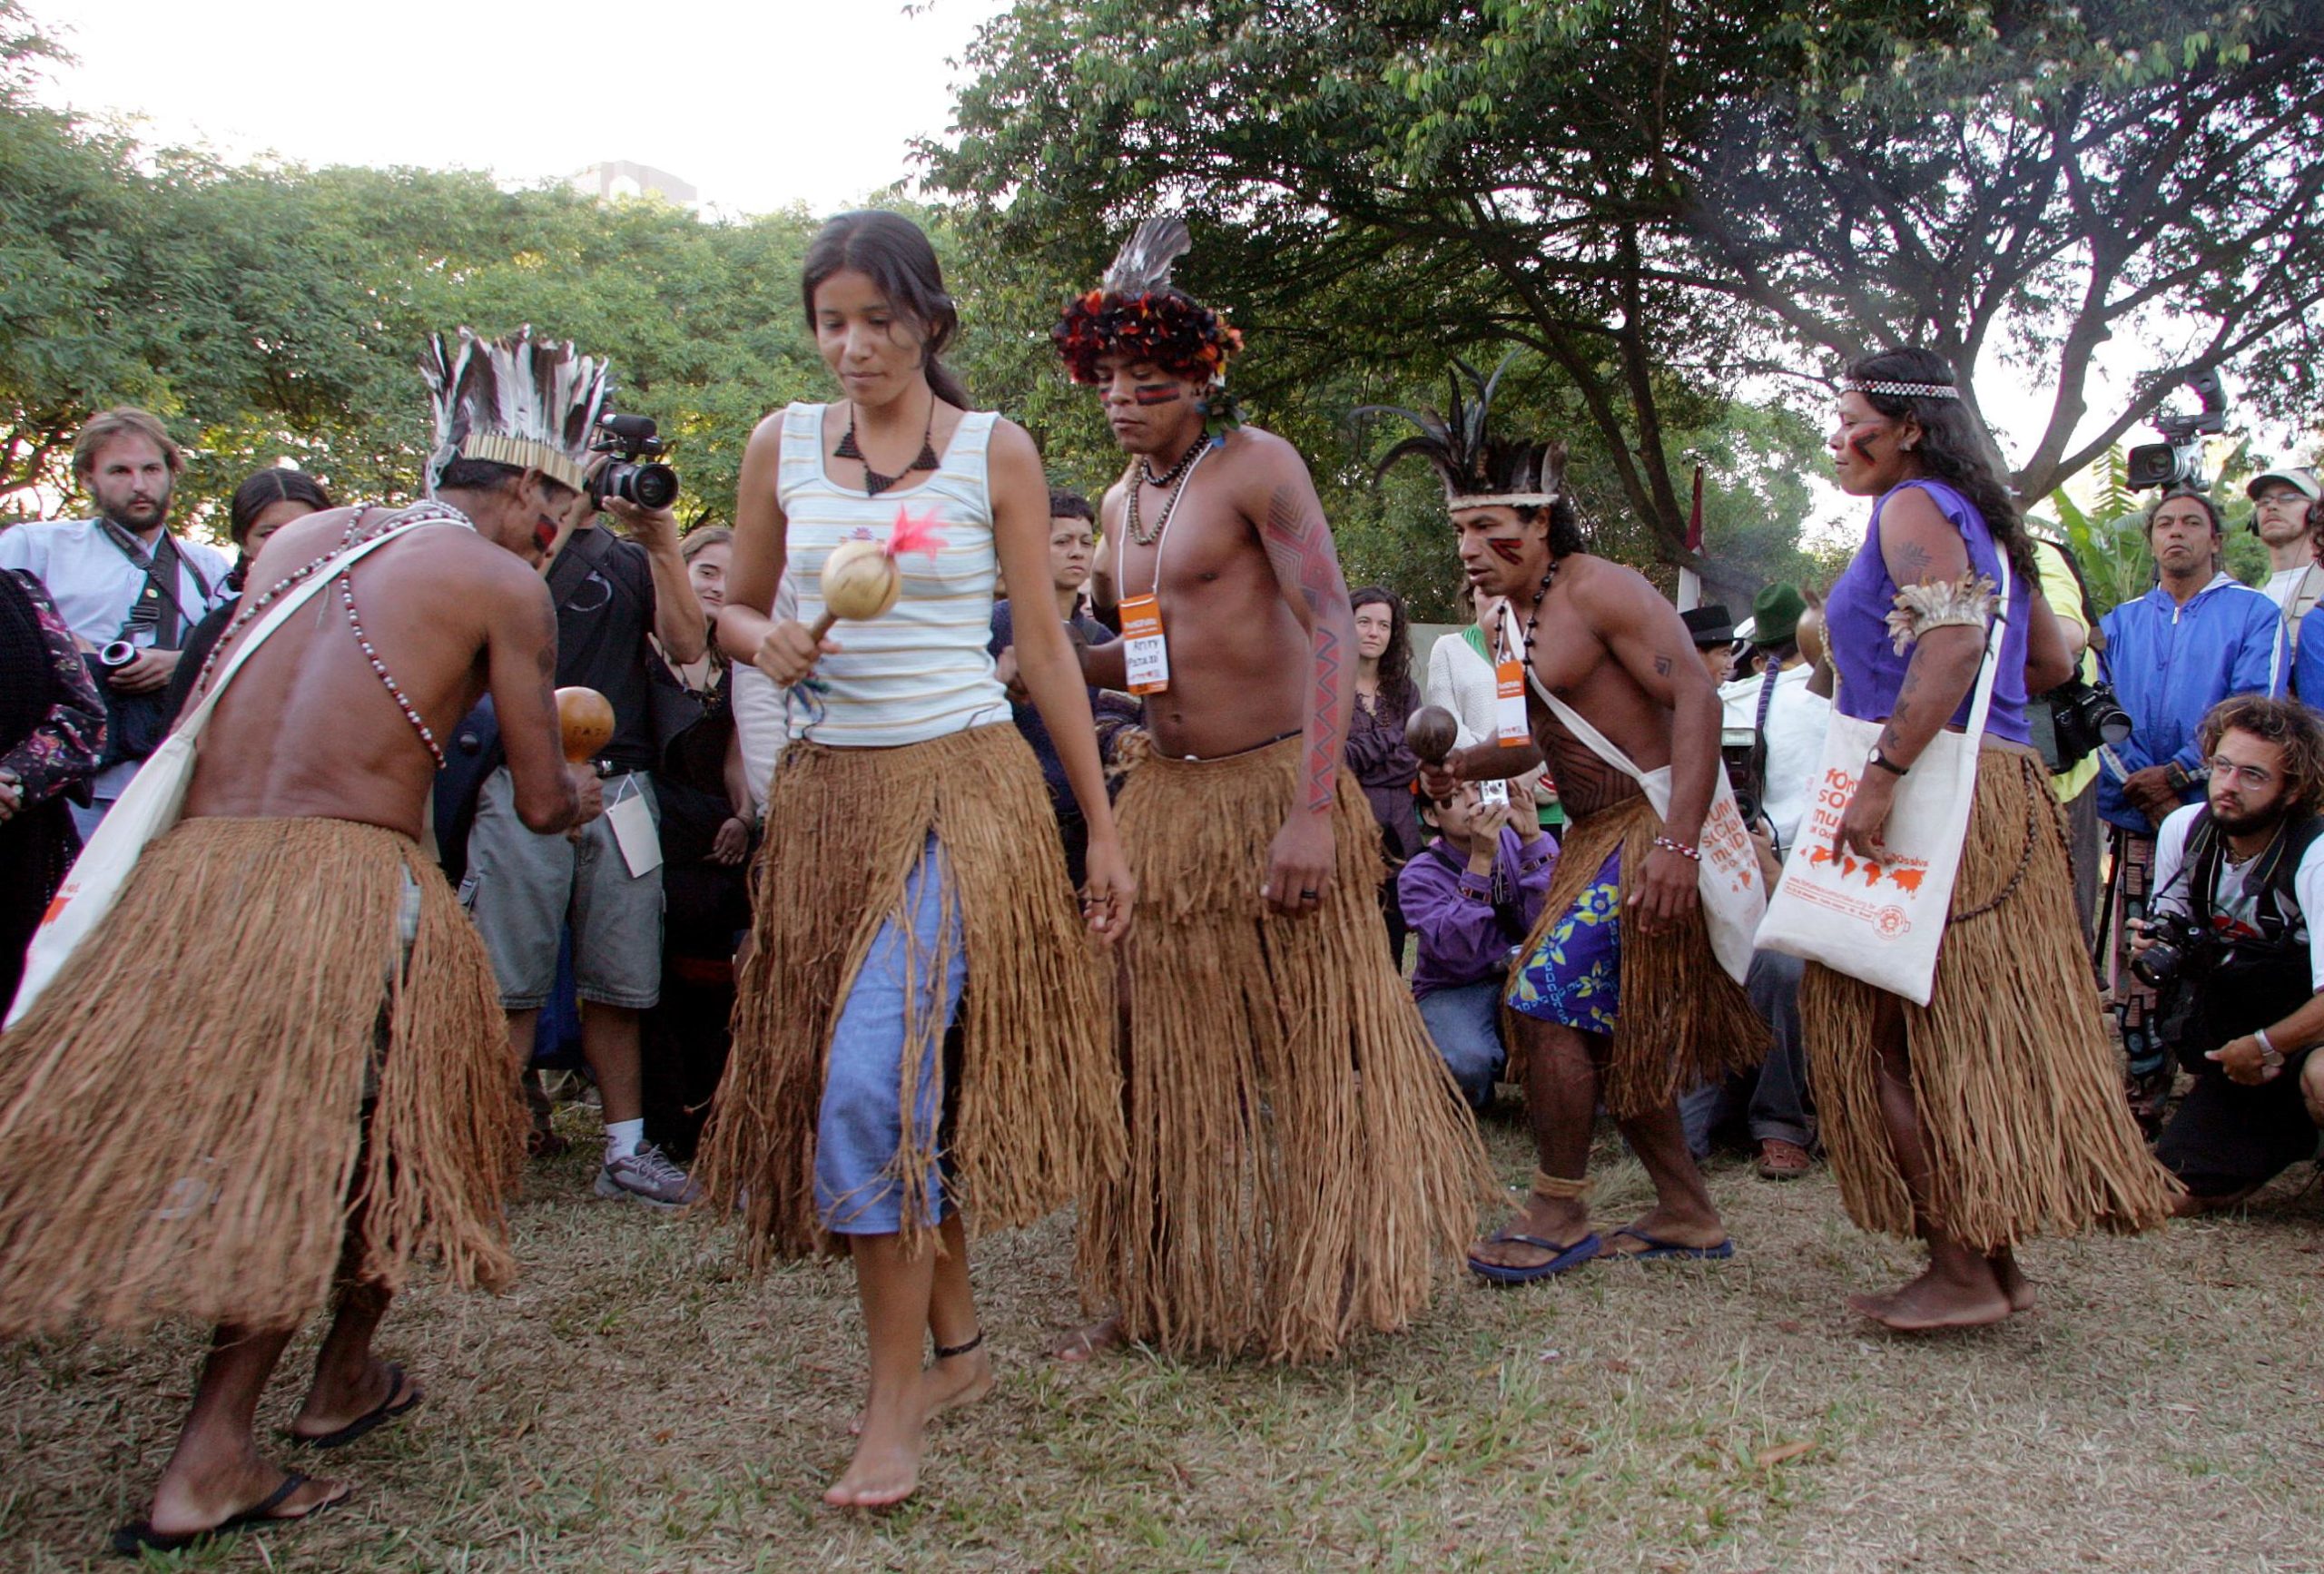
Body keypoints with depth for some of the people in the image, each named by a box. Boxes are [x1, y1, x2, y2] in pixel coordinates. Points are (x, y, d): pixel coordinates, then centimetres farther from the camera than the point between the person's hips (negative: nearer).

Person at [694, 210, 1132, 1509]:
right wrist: (767, 643, -8)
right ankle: (960, 1342, 26)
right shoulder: (783, 444, 9)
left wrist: (1103, 829, 2)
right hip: (829, 789, 4)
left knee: (877, 1073, -15)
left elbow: (1045, 645, 2)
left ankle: (895, 1405, -2)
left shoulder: (995, 451, 1)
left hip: (963, 783, -4)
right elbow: (734, 607, 17)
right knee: (900, 1079, 9)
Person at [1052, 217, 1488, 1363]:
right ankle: (1155, 1292, 22)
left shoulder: (1254, 464, -10)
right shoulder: (1121, 500, 12)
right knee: (1164, 1051, 10)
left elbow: (1333, 630, -18)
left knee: (1316, 1048, 5)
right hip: (1163, 795, 7)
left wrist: (1311, 811, -25)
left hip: (1272, 788, -7)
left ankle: (1334, 1277, 23)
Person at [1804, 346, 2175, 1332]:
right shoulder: (1981, 520, 22)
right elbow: (2049, 661, 24)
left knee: (1897, 1029, -4)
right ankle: (1993, 1258, 17)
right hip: (2002, 784, 10)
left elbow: (1952, 640, -23)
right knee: (1969, 1030, 12)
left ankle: (1965, 1268, -1)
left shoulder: (1912, 508, -6)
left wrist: (1882, 771, -27)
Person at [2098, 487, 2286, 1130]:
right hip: (2136, 819, 3)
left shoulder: (2254, 613, 6)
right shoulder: (2120, 623, 17)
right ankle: (2143, 1097, 9)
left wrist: (2179, 772, -16)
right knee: (2135, 962, 0)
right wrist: (2144, 786, -9)